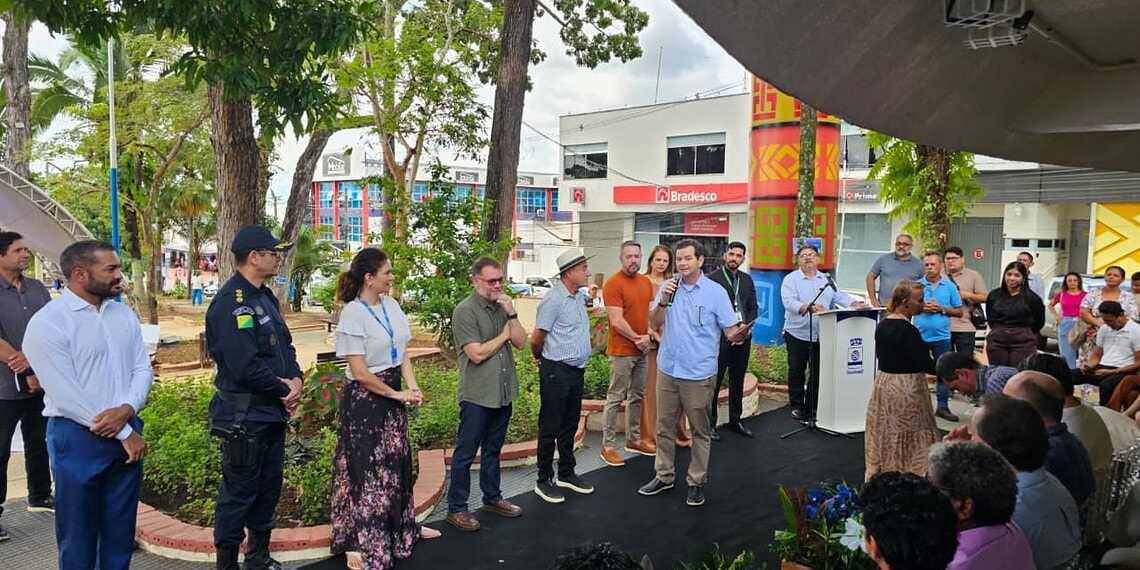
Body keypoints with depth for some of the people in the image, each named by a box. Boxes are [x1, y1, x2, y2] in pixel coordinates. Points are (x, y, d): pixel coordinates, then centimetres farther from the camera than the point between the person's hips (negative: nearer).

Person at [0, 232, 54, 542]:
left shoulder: (37, 289, 6)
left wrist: (32, 358, -14)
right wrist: (25, 373, -14)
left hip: (40, 381, 5)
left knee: (38, 442, 17)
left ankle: (40, 496, 32)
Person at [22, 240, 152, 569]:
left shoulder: (124, 315, 6)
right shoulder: (47, 323, -13)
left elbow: (142, 369, 5)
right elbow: (66, 397, -17)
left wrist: (126, 410, -15)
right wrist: (124, 434, -14)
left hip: (127, 433, 5)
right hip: (78, 437, -5)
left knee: (120, 531, 16)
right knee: (78, 536, 10)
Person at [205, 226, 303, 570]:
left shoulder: (265, 297, 11)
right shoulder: (230, 302, -19)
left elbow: (284, 345, 14)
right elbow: (244, 365, -26)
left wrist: (296, 379, -5)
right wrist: (284, 389, -13)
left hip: (273, 412, 9)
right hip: (245, 416, -9)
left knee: (269, 486, 18)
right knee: (239, 492, 3)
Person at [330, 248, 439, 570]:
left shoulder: (392, 306, 2)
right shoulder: (353, 314, -19)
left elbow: (403, 354, 6)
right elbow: (360, 373, -20)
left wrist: (413, 388, -8)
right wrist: (398, 395, -12)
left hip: (393, 395, 7)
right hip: (364, 400, -7)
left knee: (395, 464, 20)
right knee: (365, 469, 4)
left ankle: (402, 528, 38)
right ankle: (358, 542, 20)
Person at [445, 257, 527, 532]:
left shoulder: (503, 306, 7)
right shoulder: (465, 311, -14)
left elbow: (521, 342, 2)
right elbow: (477, 354, -20)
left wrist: (511, 314, -11)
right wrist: (504, 334, -7)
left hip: (503, 393, 7)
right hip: (477, 395, -7)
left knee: (492, 450, 20)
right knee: (466, 453, 3)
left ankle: (492, 498, 34)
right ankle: (456, 508, 14)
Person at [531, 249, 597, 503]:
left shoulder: (579, 296, 9)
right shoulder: (554, 300, -18)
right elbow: (536, 339, -11)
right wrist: (541, 359, 3)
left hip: (577, 370, 8)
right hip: (556, 372, -8)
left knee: (570, 425, 17)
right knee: (550, 427, 3)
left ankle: (567, 474, 31)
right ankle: (544, 480, 14)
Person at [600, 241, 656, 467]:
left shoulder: (646, 282, 9)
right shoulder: (613, 284, -14)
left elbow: (651, 312, 13)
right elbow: (617, 321, -18)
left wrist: (648, 336, -3)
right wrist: (637, 339, -12)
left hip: (643, 349, 7)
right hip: (622, 351, -7)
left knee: (638, 396, 15)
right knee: (616, 398, -2)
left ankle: (634, 439, 28)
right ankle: (608, 446, 5)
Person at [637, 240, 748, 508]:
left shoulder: (716, 292, -7)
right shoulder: (667, 287, 2)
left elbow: (730, 329, -7)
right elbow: (654, 324, 1)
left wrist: (739, 334, -30)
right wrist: (663, 301, -17)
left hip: (699, 374, -3)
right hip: (667, 370, 4)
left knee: (700, 431, 8)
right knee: (664, 426, 14)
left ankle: (697, 482, 21)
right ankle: (663, 476, 29)